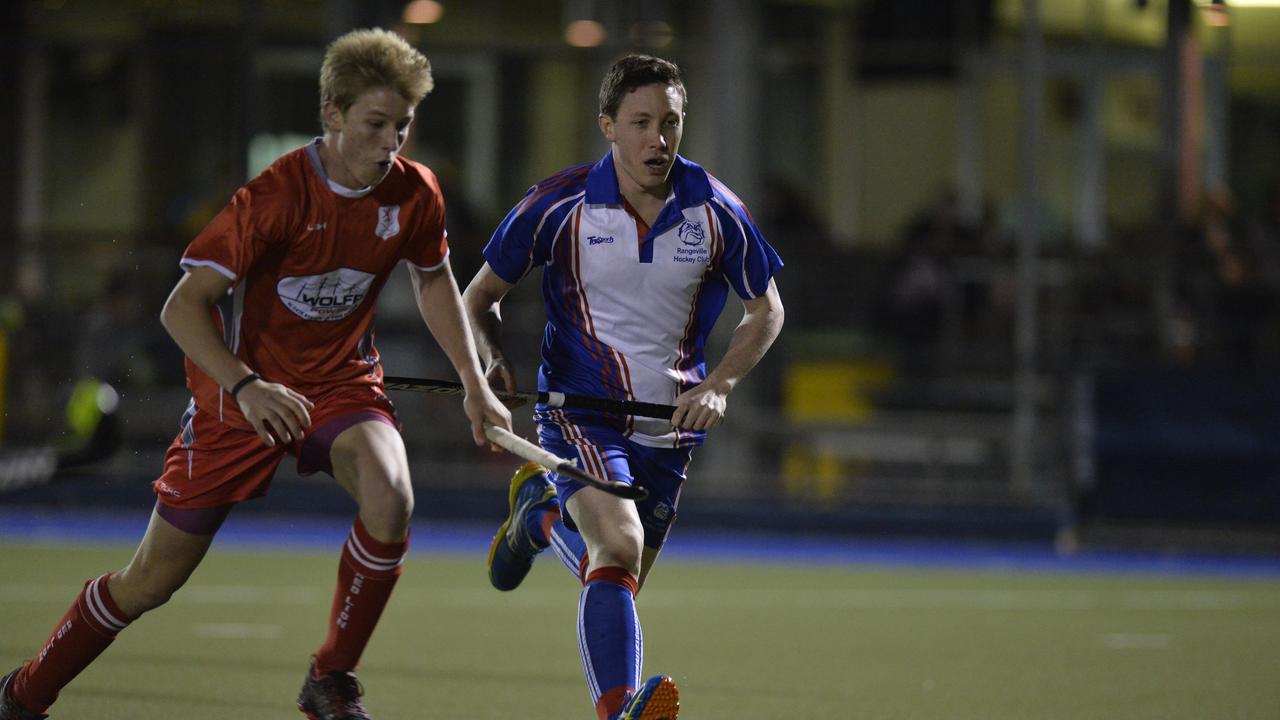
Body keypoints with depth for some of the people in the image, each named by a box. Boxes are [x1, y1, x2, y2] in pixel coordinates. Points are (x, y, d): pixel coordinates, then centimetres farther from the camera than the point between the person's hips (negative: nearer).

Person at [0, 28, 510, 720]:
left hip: (342, 380, 3)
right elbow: (182, 307, -24)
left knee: (390, 498, -30)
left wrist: (474, 383, 12)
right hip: (244, 390, -3)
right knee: (152, 579, 2)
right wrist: (246, 387, -38)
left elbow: (434, 281, 15)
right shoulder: (278, 194, -24)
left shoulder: (414, 194, -9)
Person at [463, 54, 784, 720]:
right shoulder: (559, 204, -10)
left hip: (670, 427, 4)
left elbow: (765, 310, 9)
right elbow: (480, 297, 3)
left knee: (619, 581, 18)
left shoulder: (716, 211, -5)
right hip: (580, 413, -4)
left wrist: (719, 385, -7)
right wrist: (491, 360, -17)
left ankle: (540, 511, 48)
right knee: (620, 547, -30)